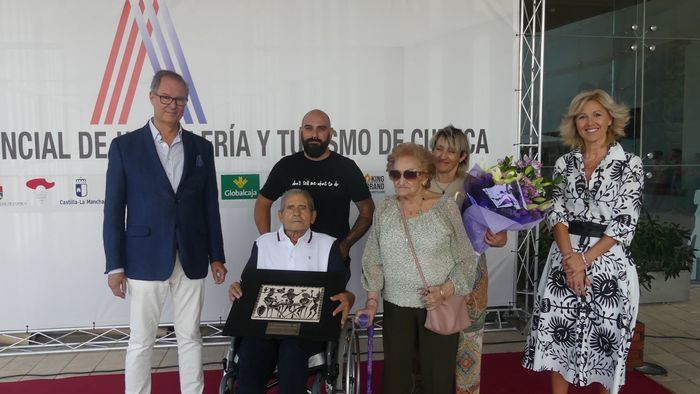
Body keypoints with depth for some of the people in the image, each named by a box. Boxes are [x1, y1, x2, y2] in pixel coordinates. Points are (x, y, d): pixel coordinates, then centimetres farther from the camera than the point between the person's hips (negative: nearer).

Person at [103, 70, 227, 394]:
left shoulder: (201, 147, 7)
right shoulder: (125, 146, -1)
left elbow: (210, 206, 9)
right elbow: (114, 210, -2)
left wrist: (216, 256, 7)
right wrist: (114, 266, -5)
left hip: (191, 260, 3)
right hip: (145, 260, -2)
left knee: (190, 337, 12)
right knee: (141, 342, 7)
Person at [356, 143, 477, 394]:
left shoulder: (445, 208, -8)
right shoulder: (384, 210, 1)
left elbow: (466, 260, -4)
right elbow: (373, 261, 5)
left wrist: (444, 292, -16)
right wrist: (372, 301, -2)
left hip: (439, 307, -2)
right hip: (396, 307, 3)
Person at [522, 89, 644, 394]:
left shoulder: (629, 164, -2)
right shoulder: (565, 163, 8)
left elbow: (625, 222, -8)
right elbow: (556, 213, 2)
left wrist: (586, 259, -13)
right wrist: (570, 257, -12)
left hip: (609, 262, -2)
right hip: (565, 260, 3)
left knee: (606, 335, 6)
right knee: (558, 331, 4)